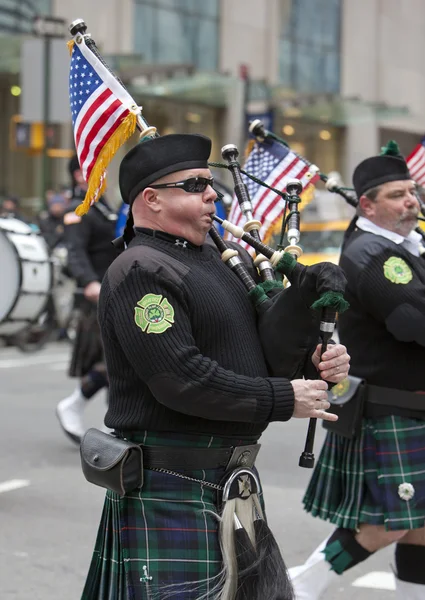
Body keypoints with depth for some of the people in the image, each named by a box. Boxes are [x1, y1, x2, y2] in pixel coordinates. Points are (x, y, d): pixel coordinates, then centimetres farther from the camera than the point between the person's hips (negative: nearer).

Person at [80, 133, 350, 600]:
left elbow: (263, 336, 21)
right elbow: (181, 381, -25)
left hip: (229, 477, 9)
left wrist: (314, 358, -1)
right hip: (173, 487, -9)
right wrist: (285, 399, -18)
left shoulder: (210, 259, 14)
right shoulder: (140, 272, -16)